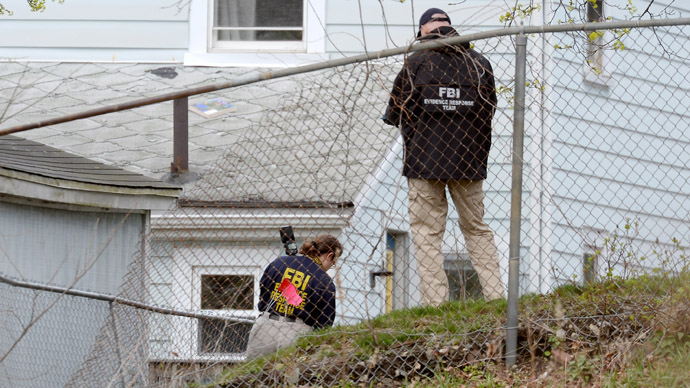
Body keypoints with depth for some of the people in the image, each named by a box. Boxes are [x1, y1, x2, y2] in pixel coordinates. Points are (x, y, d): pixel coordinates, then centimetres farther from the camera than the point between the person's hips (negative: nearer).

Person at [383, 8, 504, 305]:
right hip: (469, 160, 3)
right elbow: (488, 112, 10)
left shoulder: (415, 63, -5)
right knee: (476, 228, 14)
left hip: (424, 160, -3)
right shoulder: (479, 64, 4)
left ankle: (435, 304, -6)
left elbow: (395, 115, 3)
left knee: (426, 233, 1)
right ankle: (495, 297, 6)